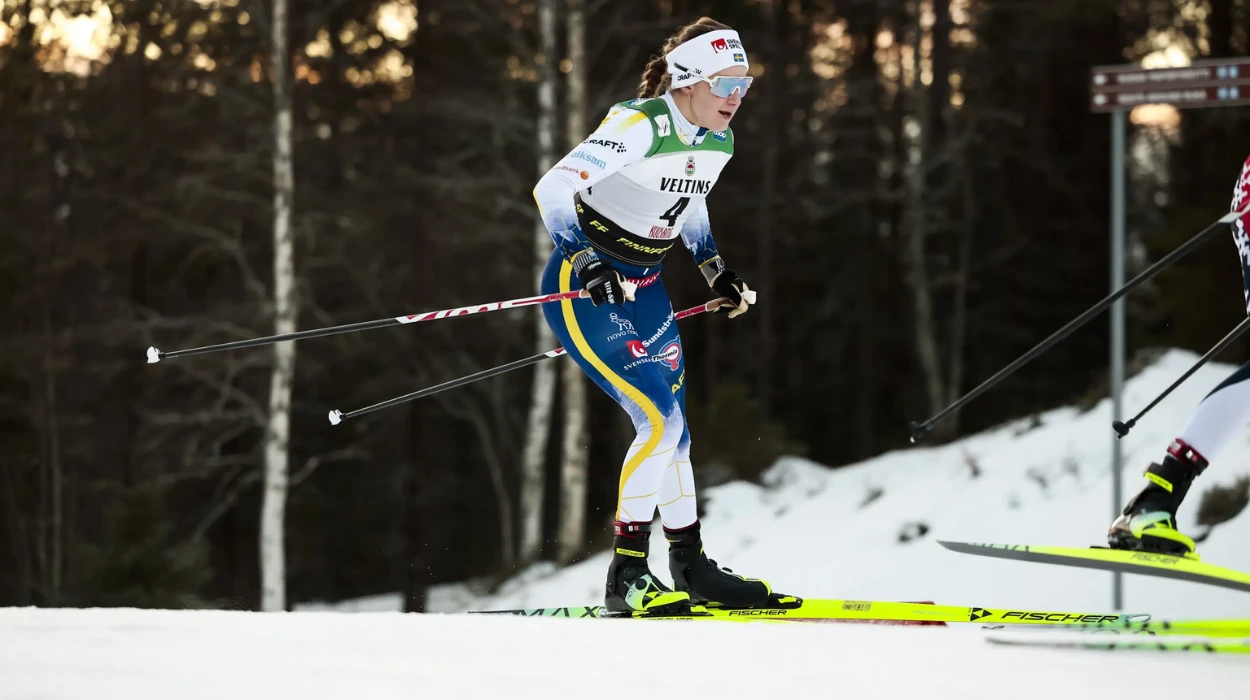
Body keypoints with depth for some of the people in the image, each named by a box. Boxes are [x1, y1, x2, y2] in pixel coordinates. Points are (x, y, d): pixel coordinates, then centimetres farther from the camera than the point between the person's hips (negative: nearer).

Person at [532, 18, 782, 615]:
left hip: (644, 290, 8)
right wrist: (588, 263, -39)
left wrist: (717, 273, 12)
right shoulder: (639, 126, -24)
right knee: (661, 421, -16)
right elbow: (552, 190, -28)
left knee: (671, 431, 12)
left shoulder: (717, 143, 1)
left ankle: (691, 570, 26)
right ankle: (626, 581, -9)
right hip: (585, 290, -8)